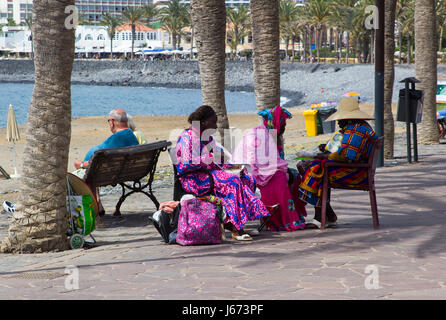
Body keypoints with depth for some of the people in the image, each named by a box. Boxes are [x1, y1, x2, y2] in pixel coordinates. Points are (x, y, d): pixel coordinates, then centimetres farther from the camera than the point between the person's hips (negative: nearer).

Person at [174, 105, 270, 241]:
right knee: (232, 181, -28)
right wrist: (211, 157, -19)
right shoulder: (187, 137, -10)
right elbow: (188, 164, -21)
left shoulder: (208, 137, 18)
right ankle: (236, 229, -31)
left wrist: (233, 166, 0)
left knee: (247, 178, -6)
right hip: (191, 179, -9)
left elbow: (217, 163, 19)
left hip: (206, 174, 9)